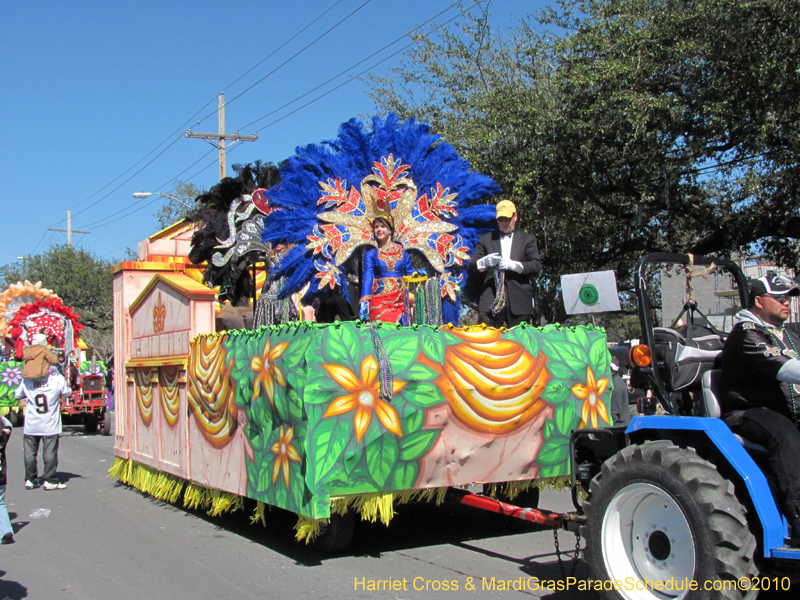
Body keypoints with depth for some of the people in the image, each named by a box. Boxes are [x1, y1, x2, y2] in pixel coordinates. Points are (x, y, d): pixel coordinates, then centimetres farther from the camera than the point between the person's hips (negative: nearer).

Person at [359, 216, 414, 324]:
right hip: (380, 298, -2)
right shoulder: (371, 253, 3)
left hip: (401, 298, 2)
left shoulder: (402, 251, 10)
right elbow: (368, 276, -8)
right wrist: (364, 302, -23)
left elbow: (411, 274, 11)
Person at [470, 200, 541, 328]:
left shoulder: (528, 239, 18)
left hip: (519, 299, 0)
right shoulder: (486, 239, 21)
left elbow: (536, 265, 6)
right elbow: (472, 266, 13)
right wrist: (484, 262, -10)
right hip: (491, 297, 0)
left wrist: (514, 265, -11)